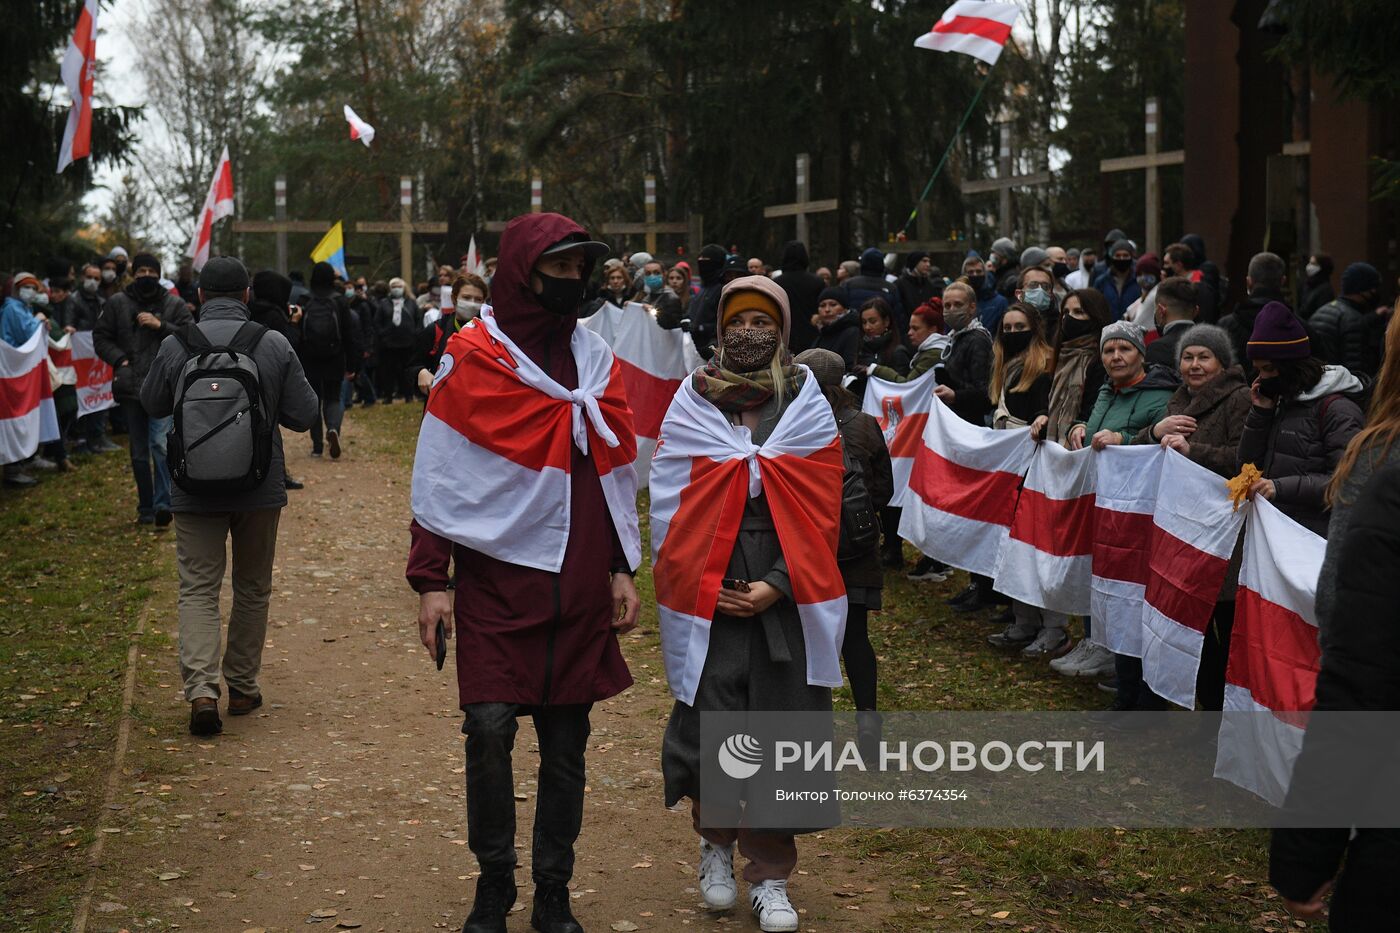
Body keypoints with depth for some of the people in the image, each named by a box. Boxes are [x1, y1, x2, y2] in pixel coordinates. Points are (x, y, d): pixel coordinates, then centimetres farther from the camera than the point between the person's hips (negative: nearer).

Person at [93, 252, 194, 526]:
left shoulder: (174, 305, 4)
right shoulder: (117, 303, 7)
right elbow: (101, 338, 10)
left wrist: (161, 326, -14)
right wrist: (119, 359, -6)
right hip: (130, 386, 3)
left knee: (160, 444, -18)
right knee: (139, 451, 9)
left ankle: (163, 504, -18)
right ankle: (146, 508, 17)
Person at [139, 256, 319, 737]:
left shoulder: (175, 345, -6)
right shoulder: (274, 344, -7)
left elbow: (152, 405, 10)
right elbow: (304, 414, -4)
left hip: (195, 488, 0)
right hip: (260, 486, 1)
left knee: (198, 589, 3)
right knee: (253, 588, 15)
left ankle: (201, 690, -14)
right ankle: (242, 687, 23)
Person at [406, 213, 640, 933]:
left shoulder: (594, 358, 10)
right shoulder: (472, 359, -3)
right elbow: (438, 475, -3)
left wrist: (621, 569, 10)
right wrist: (431, 581, -7)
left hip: (579, 582, 4)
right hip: (498, 574, -3)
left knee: (566, 741, 6)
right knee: (489, 727, -10)